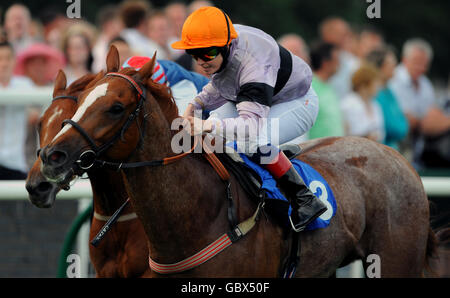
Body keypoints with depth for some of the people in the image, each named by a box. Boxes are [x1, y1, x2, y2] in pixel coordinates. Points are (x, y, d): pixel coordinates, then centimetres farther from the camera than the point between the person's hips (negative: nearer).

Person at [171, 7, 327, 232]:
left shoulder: (253, 66, -41)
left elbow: (253, 124, -54)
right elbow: (220, 86, 8)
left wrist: (209, 126, -67)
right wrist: (196, 104, -10)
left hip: (297, 103, -9)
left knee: (255, 141, -35)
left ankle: (304, 199, -25)